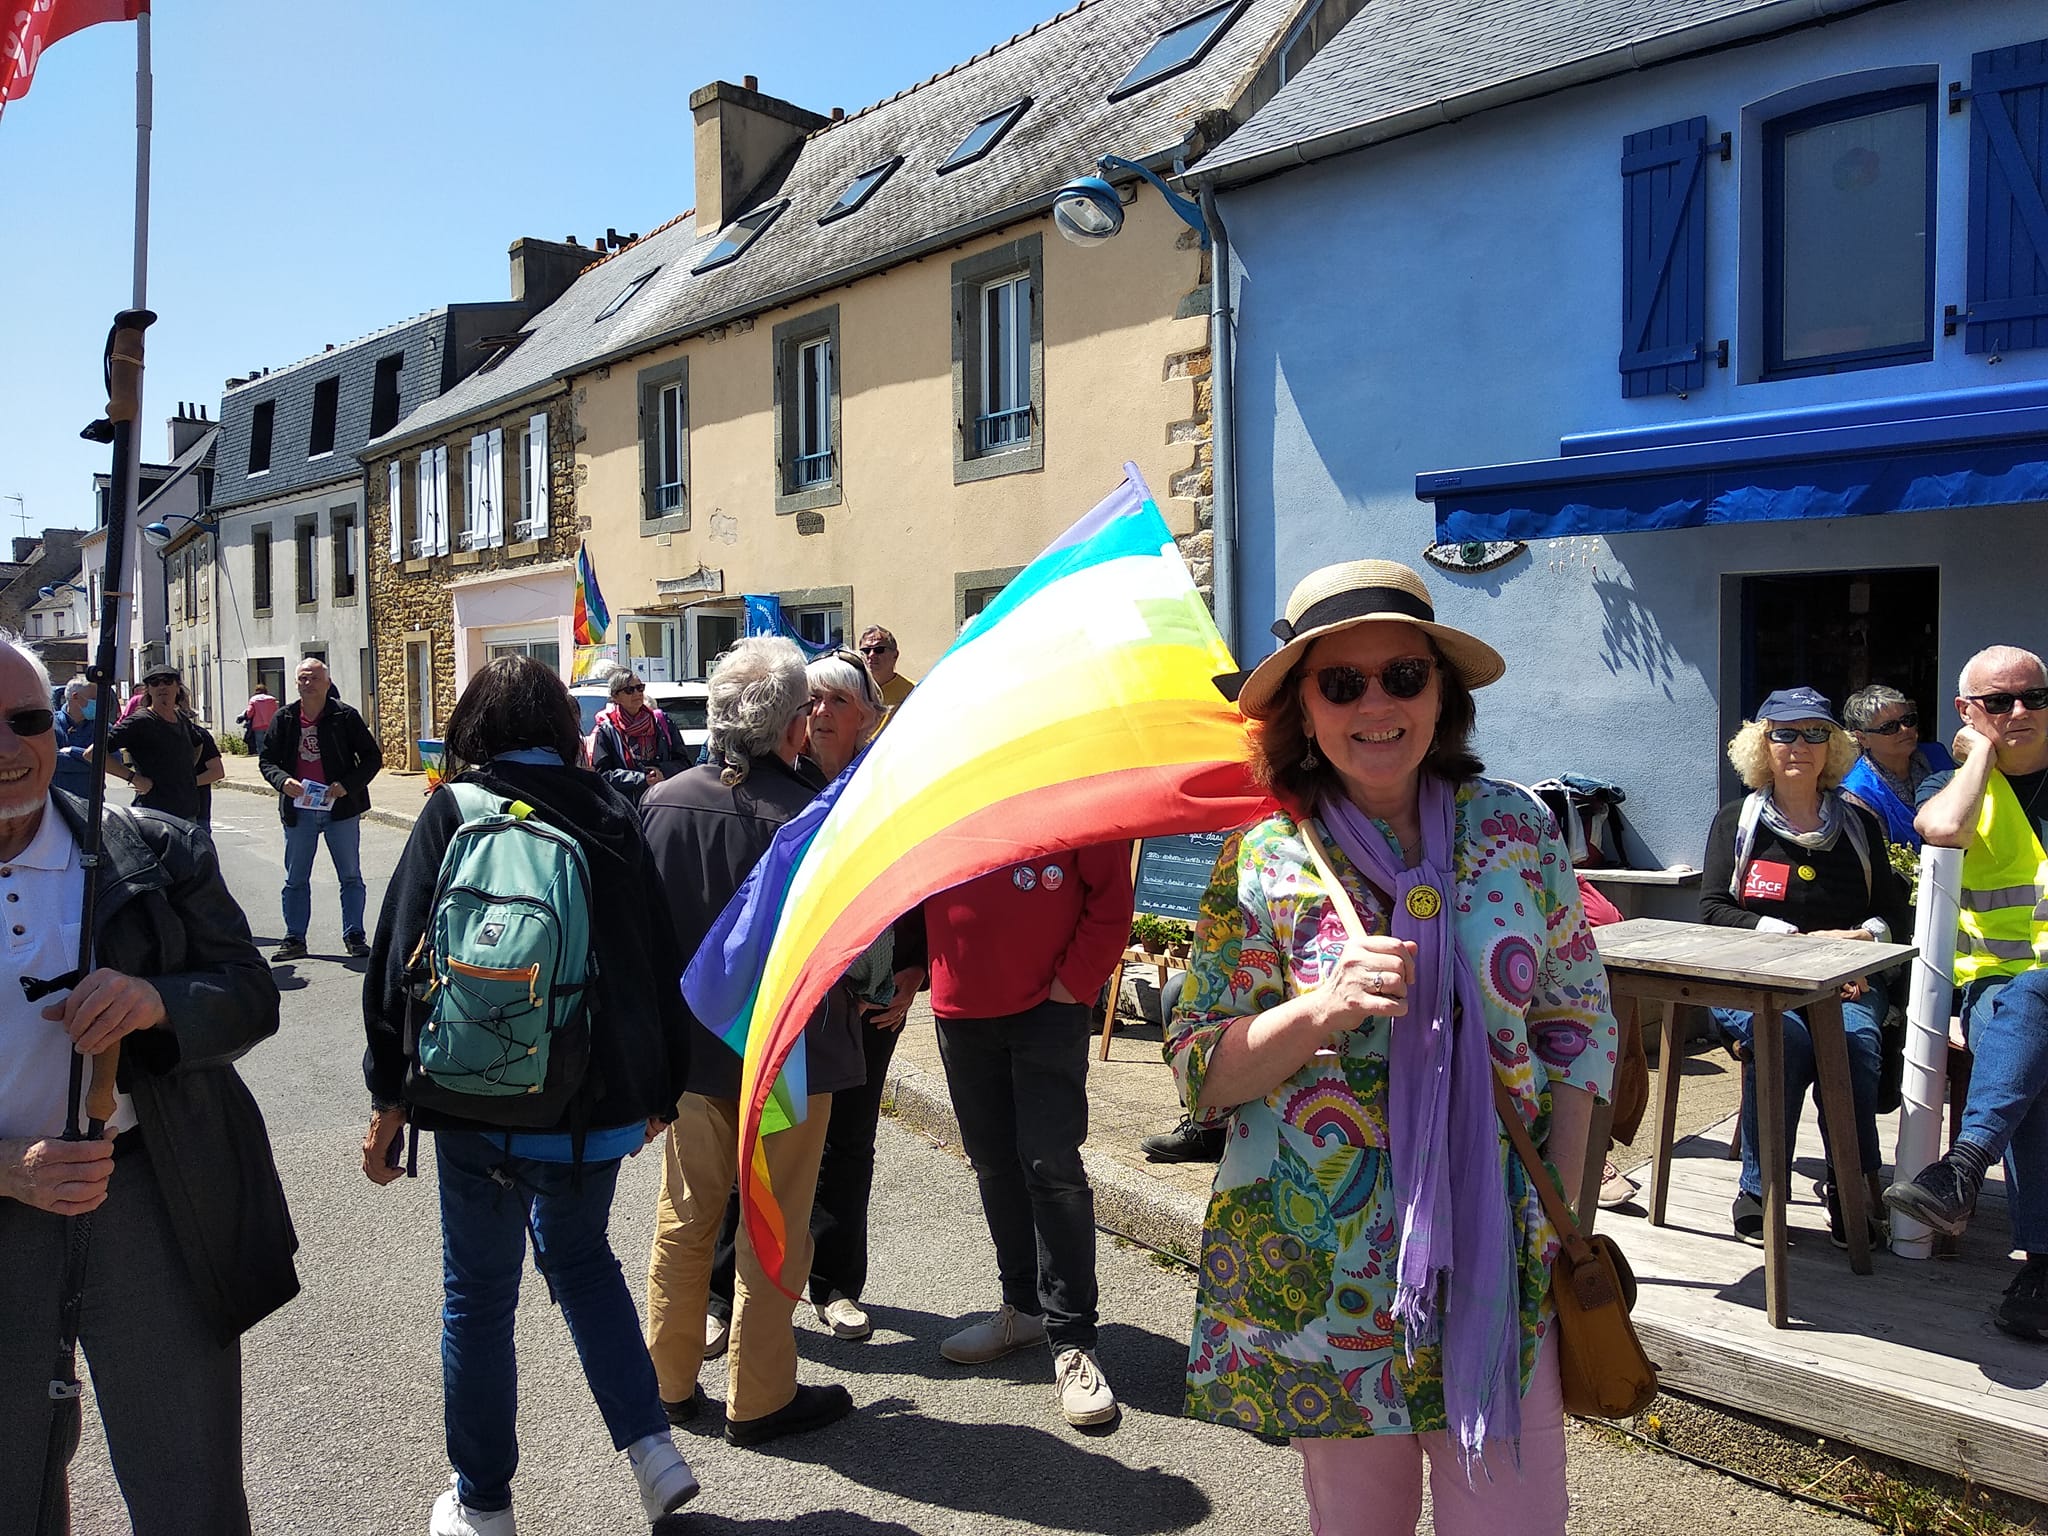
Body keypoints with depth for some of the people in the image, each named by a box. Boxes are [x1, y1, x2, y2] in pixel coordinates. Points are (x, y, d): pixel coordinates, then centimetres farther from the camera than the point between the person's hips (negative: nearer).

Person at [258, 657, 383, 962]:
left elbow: (372, 756, -1)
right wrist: (283, 781, -13)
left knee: (351, 877, 6)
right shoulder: (284, 718, 3)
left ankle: (354, 936, 16)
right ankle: (294, 939, 20)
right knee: (295, 880, 10)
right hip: (298, 809, 2)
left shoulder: (345, 716, -4)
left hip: (341, 808, -2)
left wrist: (348, 785, -15)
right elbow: (267, 760, 8)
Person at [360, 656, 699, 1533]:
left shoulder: (453, 812, -6)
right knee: (582, 1258, 25)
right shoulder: (610, 815, 2)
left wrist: (390, 1098, 1)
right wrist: (658, 1091, 15)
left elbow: (400, 959, -7)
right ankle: (650, 1447, 17)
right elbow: (657, 961, 5)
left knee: (479, 1294, 14)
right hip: (600, 1100, 3)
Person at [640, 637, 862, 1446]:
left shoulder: (660, 803, -8)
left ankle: (669, 1380, 33)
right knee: (774, 1230, 11)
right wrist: (853, 1001, 7)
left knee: (684, 1218, 20)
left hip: (689, 1045, 4)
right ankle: (759, 1397, 24)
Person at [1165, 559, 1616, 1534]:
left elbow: (1579, 1021, 7)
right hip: (1322, 1264, -1)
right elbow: (1198, 1070, -5)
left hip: (1497, 1255, 2)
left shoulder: (1518, 831, 1)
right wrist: (1324, 1008, -22)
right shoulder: (1263, 863, -5)